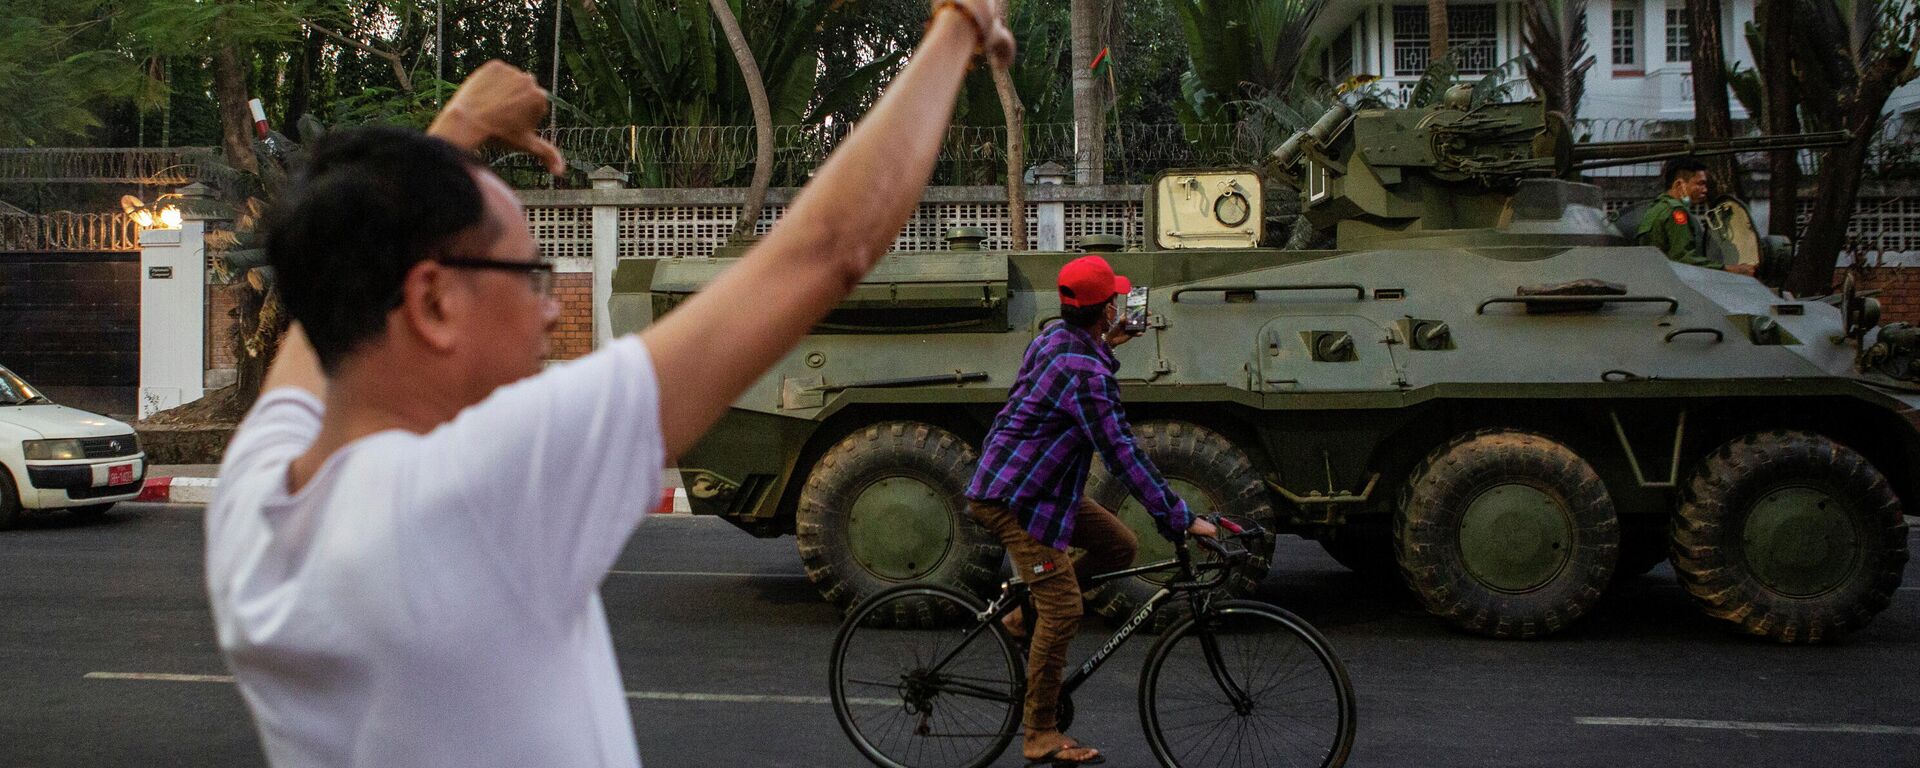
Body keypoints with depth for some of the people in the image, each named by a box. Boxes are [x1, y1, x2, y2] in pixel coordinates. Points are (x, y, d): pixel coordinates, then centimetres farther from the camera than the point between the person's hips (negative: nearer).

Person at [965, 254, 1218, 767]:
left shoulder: (1055, 338, 6)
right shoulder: (1085, 371, -25)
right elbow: (1122, 454, -26)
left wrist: (1107, 346, 28)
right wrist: (1180, 519, -23)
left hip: (1041, 485, 10)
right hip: (1012, 498, -10)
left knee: (1119, 546, 10)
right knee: (1064, 610, -9)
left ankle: (1028, 616, 16)